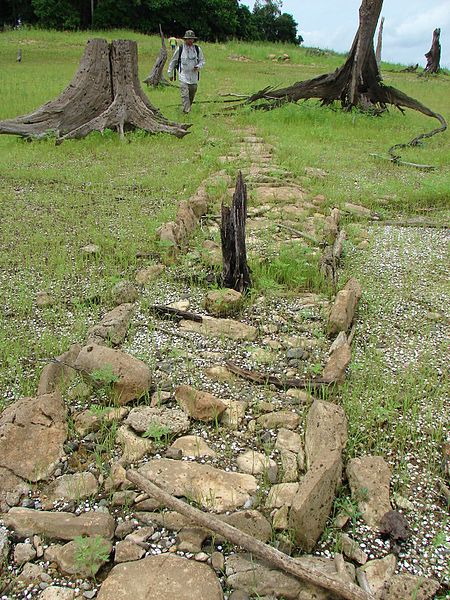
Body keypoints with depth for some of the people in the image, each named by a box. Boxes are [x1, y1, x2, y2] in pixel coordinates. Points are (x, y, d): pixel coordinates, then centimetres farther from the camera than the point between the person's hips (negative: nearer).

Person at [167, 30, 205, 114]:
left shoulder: (197, 49, 4)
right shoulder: (180, 49, -3)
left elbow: (202, 60, 15)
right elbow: (173, 61, 8)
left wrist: (198, 66, -7)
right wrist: (170, 73, 11)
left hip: (194, 76, 3)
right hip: (183, 76, -3)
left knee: (192, 95, 12)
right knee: (185, 95, -15)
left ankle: (188, 108, 33)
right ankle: (187, 111, -17)